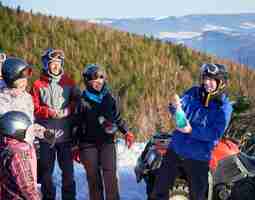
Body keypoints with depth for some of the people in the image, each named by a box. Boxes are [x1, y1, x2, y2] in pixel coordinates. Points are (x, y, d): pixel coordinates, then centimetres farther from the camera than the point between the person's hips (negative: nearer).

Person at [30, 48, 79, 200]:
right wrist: (49, 112, -17)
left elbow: (77, 101, 7)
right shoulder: (38, 85, 1)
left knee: (68, 170, 7)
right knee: (46, 170, 7)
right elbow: (34, 108, -1)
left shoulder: (69, 83, 6)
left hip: (65, 135, 1)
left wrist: (68, 110, -11)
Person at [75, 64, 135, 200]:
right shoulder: (83, 100, -3)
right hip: (89, 144, -1)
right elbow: (78, 124, 1)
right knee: (93, 177, 4)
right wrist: (75, 146, 0)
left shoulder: (109, 97, 4)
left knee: (110, 175, -8)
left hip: (107, 141, 2)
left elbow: (117, 118, 16)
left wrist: (126, 132, 6)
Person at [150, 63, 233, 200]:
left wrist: (192, 130, -27)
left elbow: (215, 133, -17)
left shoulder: (224, 106, -10)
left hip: (198, 157, -3)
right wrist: (175, 107, -29)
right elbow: (178, 111, -6)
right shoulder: (193, 93, 1)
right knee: (160, 188, 12)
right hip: (175, 149, 3)